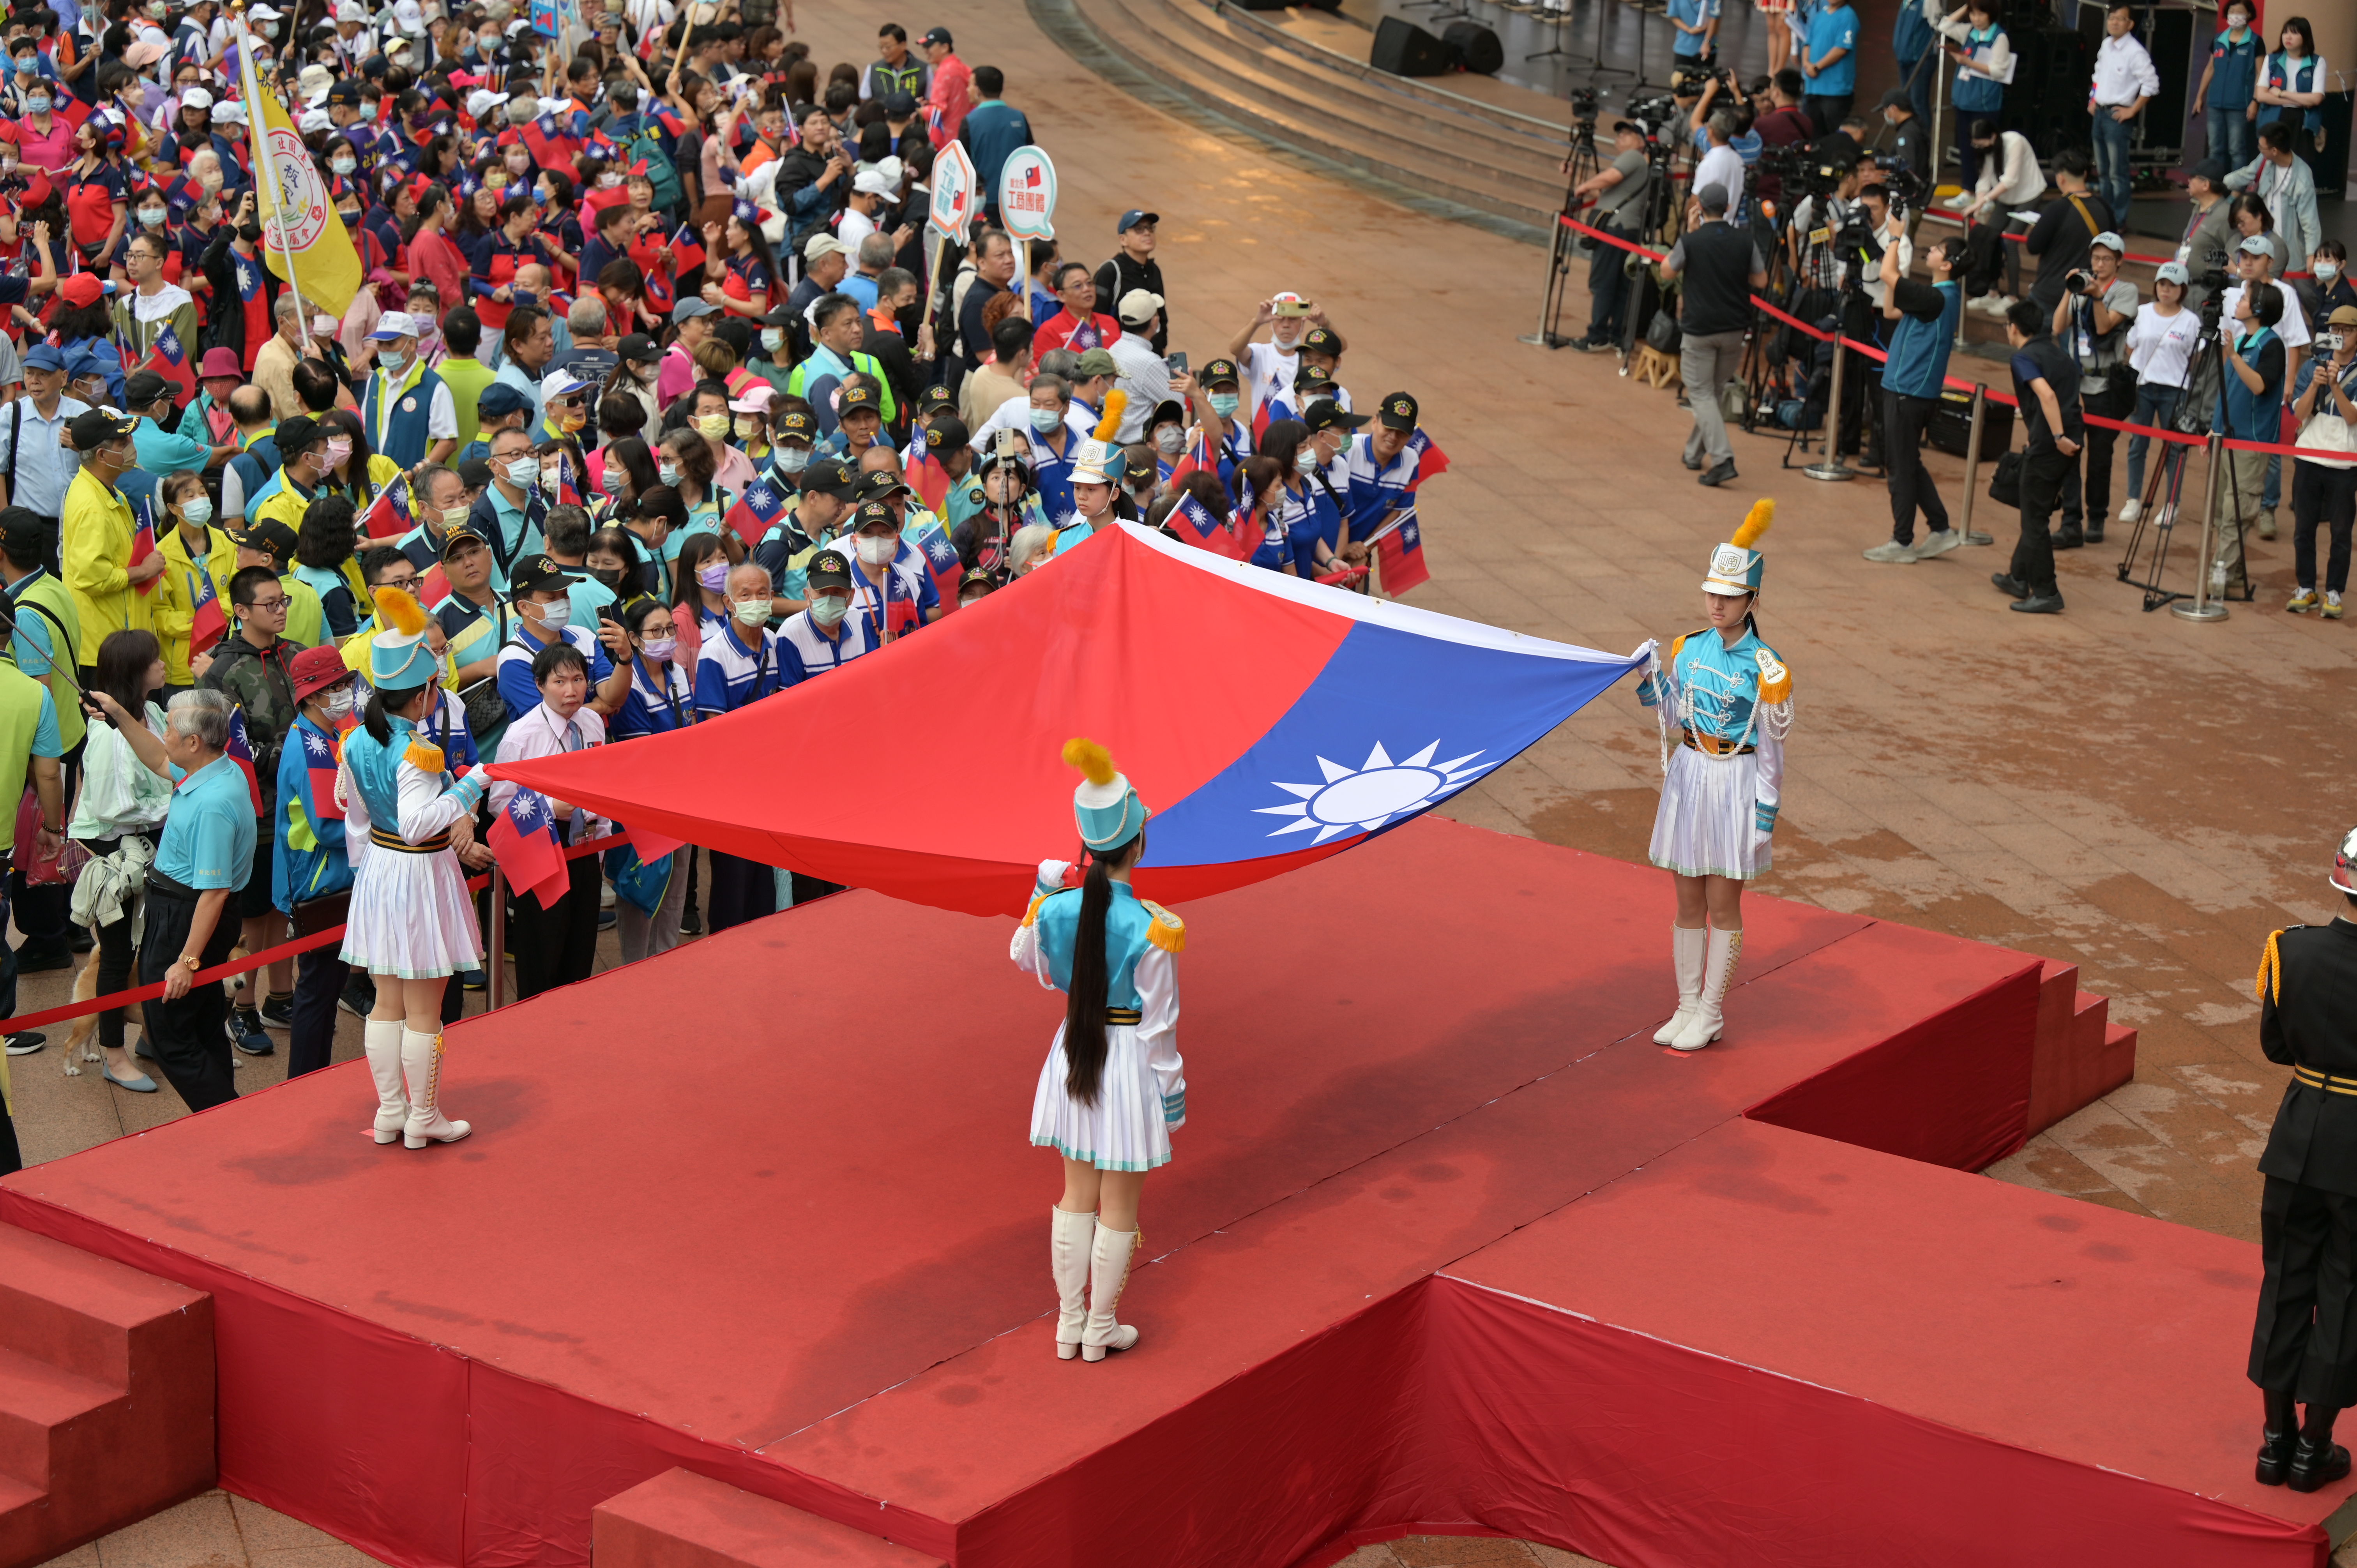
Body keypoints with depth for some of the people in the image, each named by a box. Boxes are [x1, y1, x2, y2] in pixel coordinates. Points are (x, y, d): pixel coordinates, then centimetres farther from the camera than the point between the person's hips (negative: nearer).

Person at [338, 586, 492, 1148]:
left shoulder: (357, 742, 2)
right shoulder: (416, 754, -23)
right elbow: (417, 823, -33)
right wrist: (470, 787, -26)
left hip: (378, 871, 8)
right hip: (422, 875, -8)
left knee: (386, 1002, 16)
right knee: (424, 1010, 4)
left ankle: (390, 1112, 23)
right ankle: (424, 1119, 14)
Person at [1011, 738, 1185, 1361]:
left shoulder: (1054, 908, -10)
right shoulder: (1151, 929, -22)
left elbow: (1025, 958, 13)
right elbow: (1159, 1021, -14)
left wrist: (1043, 887, 17)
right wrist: (1172, 1088, -2)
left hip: (1075, 1051, 5)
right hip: (1129, 1059, -5)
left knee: (1077, 1196, 18)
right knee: (1119, 1206, 10)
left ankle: (1070, 1324, 27)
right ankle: (1101, 1330, 21)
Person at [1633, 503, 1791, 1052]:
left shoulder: (1765, 668, -12)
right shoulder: (1688, 648, 2)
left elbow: (1772, 747, -7)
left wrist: (1766, 816, -9)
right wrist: (1651, 678, -5)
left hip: (1735, 784, -5)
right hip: (1689, 777, 5)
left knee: (1723, 905, 4)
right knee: (1689, 903, 11)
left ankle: (1711, 1013, 14)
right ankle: (1687, 1006, 21)